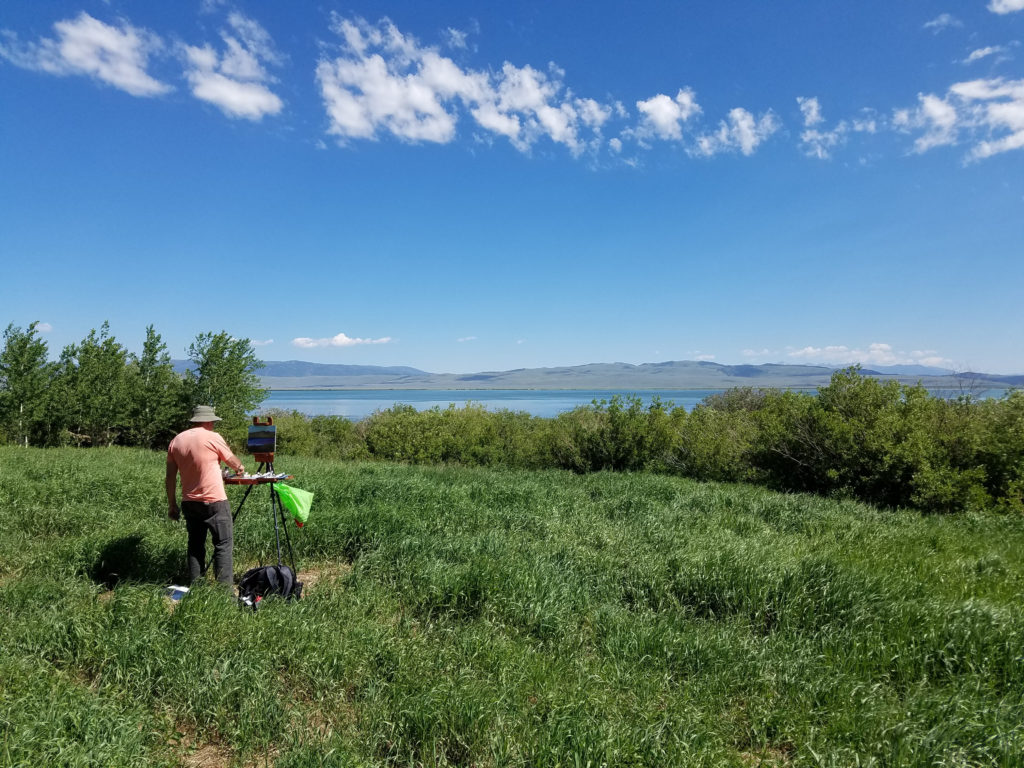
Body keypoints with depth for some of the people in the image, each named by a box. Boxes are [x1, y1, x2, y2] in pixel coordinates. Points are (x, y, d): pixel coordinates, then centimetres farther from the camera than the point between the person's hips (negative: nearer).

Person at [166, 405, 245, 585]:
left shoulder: (176, 441, 9)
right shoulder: (212, 437, -7)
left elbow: (170, 477, 10)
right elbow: (232, 461, 7)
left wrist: (172, 504, 16)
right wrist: (240, 468, 28)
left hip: (189, 502, 6)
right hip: (214, 502, -6)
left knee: (195, 545, 14)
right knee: (224, 544, -1)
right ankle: (224, 587, -5)